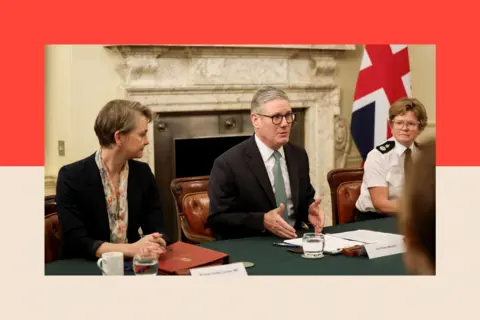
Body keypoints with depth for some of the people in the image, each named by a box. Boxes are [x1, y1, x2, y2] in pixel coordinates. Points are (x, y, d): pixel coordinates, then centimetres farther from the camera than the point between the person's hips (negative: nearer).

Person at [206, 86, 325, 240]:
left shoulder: (298, 155, 9)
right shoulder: (228, 163, -10)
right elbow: (217, 219, -10)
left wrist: (310, 210, -3)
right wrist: (262, 220, -21)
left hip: (294, 241, 4)